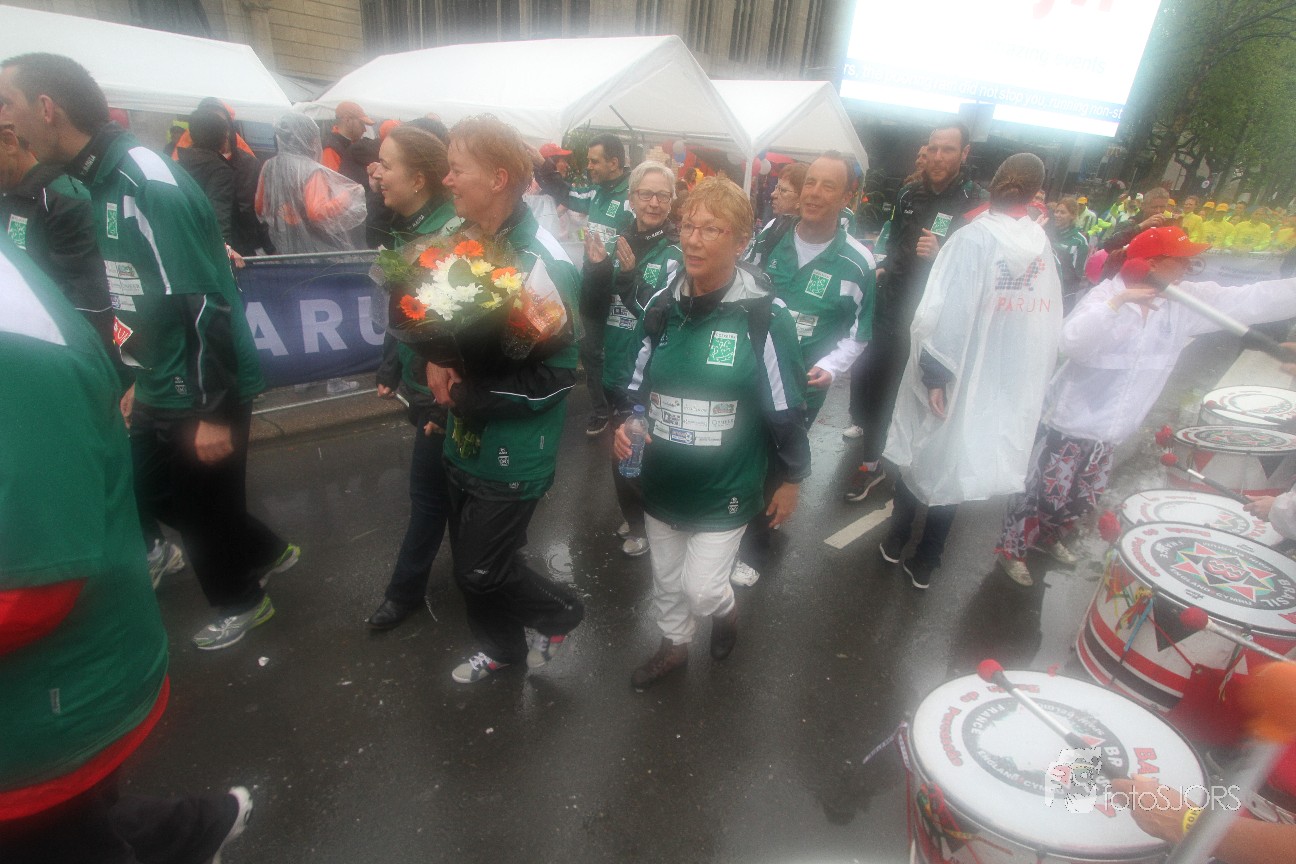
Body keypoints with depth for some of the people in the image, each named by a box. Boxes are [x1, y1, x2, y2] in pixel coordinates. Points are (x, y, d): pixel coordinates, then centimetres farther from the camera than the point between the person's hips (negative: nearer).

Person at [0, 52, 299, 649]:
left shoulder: (146, 183, -20)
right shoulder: (101, 183, 9)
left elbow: (205, 303, -24)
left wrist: (215, 411, -22)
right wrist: (141, 381, 21)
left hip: (202, 397, -9)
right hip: (161, 392, 9)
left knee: (203, 504, 9)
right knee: (151, 494, 22)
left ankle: (240, 601, 35)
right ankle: (264, 554, 40)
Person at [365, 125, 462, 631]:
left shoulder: (449, 234, -20)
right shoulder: (407, 229, 7)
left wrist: (445, 402, -21)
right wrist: (389, 370, 14)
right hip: (420, 385, 9)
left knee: (429, 490, 7)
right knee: (437, 490, 21)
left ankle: (405, 591, 29)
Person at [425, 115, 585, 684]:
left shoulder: (541, 262, -22)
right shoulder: (462, 240, 2)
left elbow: (557, 374, -22)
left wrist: (466, 395, -19)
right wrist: (437, 362, -6)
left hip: (514, 451, -8)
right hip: (464, 440, 8)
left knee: (482, 571, 4)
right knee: (469, 560, 20)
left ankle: (561, 612, 33)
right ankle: (501, 648, 46)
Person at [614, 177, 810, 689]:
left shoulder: (764, 317, -17)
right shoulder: (663, 308, -1)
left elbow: (786, 406, -9)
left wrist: (792, 478, -2)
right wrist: (625, 425, -8)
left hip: (724, 489, -5)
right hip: (661, 480, 5)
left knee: (702, 589, 1)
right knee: (667, 577, 21)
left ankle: (725, 609, 39)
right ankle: (674, 646, 49)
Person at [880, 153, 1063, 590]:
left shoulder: (973, 238, -18)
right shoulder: (1043, 248, -1)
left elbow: (941, 317, -28)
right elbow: (1051, 326, 4)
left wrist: (933, 373, -17)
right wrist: (1029, 379, 14)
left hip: (954, 386, -4)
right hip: (1008, 393, 5)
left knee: (920, 457, 17)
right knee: (955, 470, 16)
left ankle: (894, 543, 34)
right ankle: (924, 565, 28)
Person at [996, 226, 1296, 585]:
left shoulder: (1187, 300, 2)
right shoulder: (1107, 293, -15)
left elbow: (1252, 300, -3)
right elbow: (1072, 342, -31)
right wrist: (1117, 302, -32)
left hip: (1108, 432, 7)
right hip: (1070, 421, -7)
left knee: (1085, 498, 20)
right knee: (1046, 494, 2)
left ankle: (1049, 536, 42)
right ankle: (1011, 549, 19)